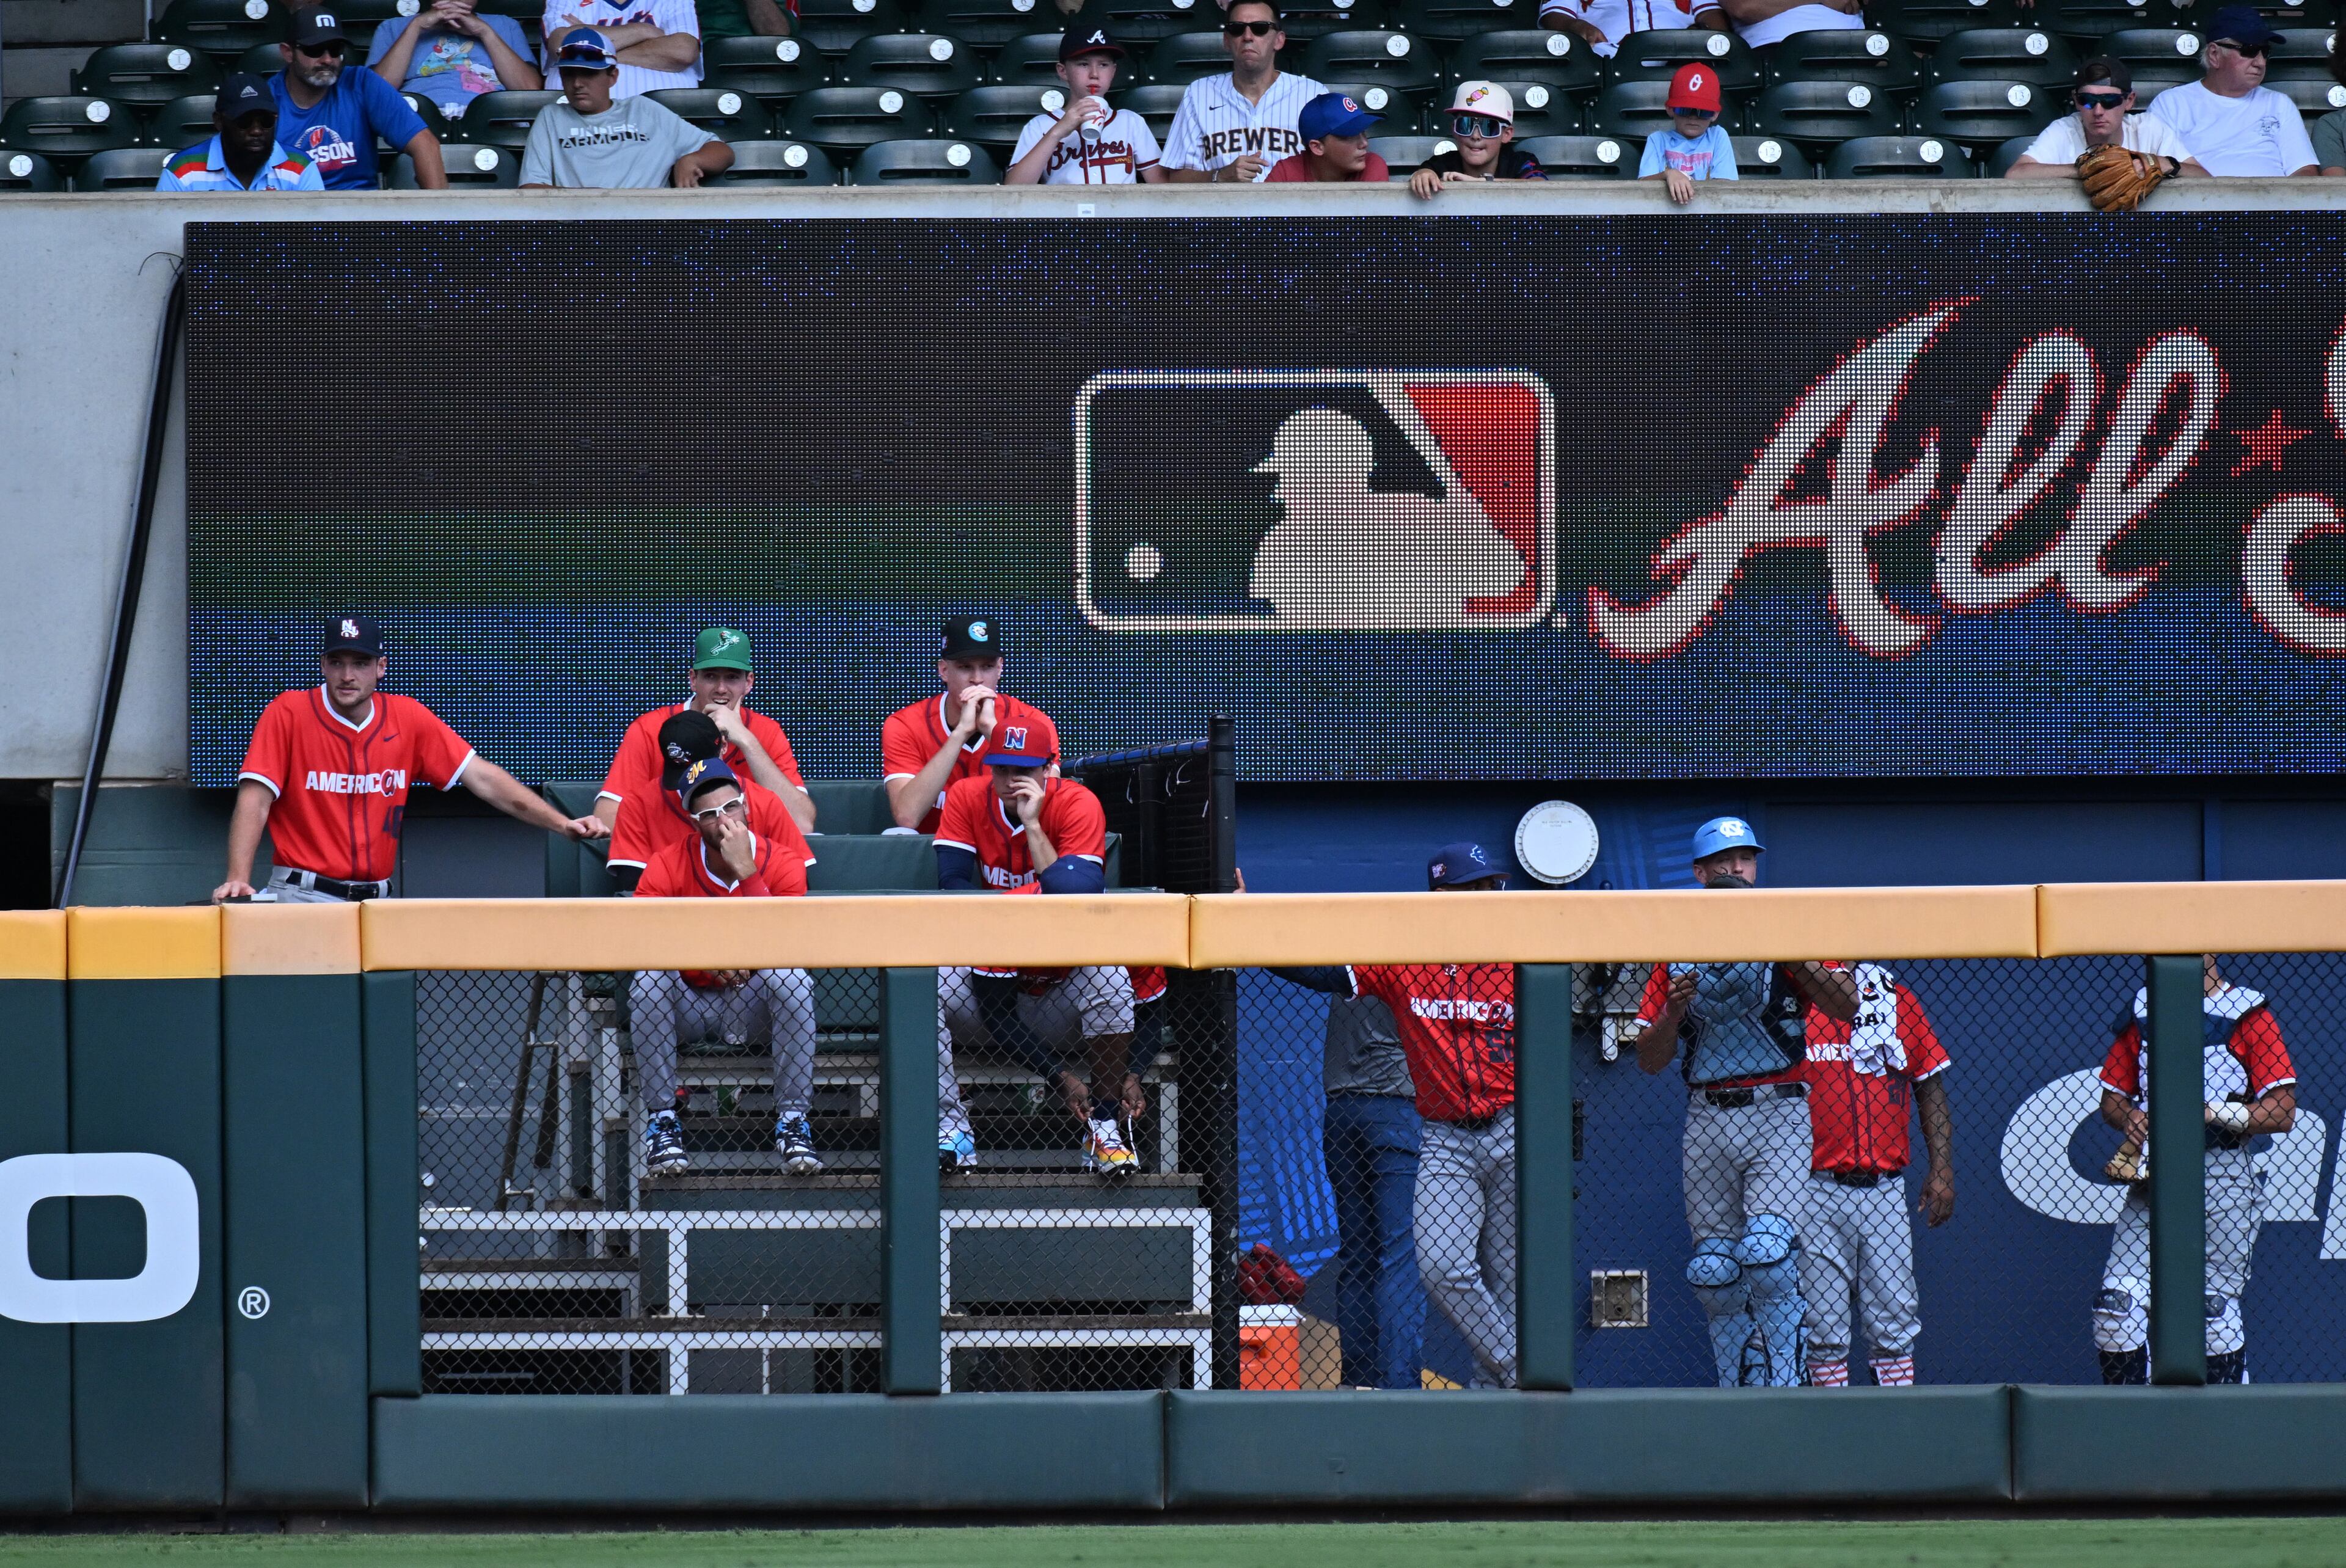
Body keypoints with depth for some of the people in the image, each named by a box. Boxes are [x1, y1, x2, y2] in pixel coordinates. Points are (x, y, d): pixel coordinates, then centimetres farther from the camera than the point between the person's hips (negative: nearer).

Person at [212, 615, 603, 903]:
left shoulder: (408, 719, 6)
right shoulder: (288, 714, -4)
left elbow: (480, 777, 5)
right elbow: (255, 800, -10)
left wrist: (560, 823, -5)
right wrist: (238, 879, -25)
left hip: (377, 900, 3)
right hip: (304, 897, -3)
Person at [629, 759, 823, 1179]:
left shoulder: (781, 862, -10)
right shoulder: (669, 865, -9)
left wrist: (745, 872, -30)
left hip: (752, 1004, 0)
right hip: (688, 1006, 0)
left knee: (792, 978, -30)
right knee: (649, 978, -31)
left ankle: (792, 1121, -25)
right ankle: (661, 1121, -23)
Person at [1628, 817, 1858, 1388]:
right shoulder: (1677, 954, 13)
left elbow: (1846, 1006, -9)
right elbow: (1650, 1059, 11)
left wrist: (1793, 956, -20)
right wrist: (1674, 1010, -9)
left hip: (1777, 1113, -3)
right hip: (1707, 1121, 4)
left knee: (1767, 1253, -20)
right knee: (1713, 1272, 2)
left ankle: (1783, 1381, -8)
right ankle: (1734, 1396, 14)